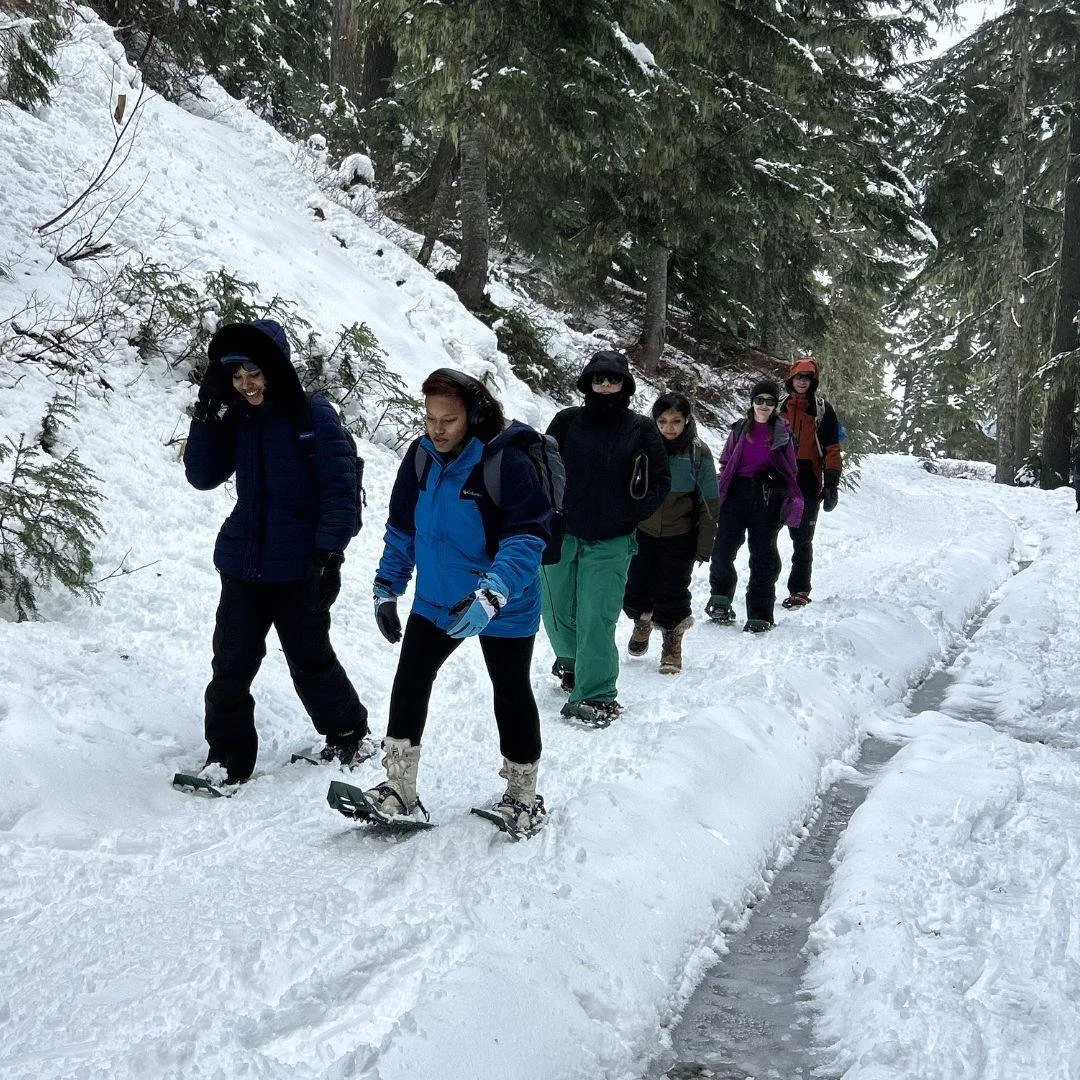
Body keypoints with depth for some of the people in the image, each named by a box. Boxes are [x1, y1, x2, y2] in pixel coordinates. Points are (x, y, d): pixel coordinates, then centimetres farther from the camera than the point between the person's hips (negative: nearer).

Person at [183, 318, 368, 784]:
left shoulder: (314, 414, -9)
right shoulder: (237, 419, 6)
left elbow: (340, 489, -10)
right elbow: (203, 476, 6)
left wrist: (328, 553, -16)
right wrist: (205, 418, -5)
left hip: (300, 566, -4)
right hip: (243, 562, 5)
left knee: (309, 659, 9)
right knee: (231, 662, 1)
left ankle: (347, 732, 31)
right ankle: (228, 755, 13)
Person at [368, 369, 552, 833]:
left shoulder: (506, 460, -23)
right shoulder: (422, 456, -3)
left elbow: (526, 540, -27)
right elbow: (402, 529, 9)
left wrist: (491, 595, -39)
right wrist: (386, 588, 7)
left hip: (505, 610, -5)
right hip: (436, 602, 5)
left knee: (511, 695, 9)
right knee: (408, 686, 2)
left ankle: (522, 793, 26)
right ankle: (400, 790, 12)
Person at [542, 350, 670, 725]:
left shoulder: (641, 428, 1)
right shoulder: (567, 421, 1)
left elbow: (661, 479, 6)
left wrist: (633, 514, -2)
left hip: (610, 542, -2)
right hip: (562, 534, 2)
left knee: (596, 618, -9)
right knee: (558, 612, 13)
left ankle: (596, 695, -1)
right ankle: (571, 661, 43)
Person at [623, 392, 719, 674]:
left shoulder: (699, 453, -8)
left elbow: (709, 502, -3)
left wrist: (704, 545, -5)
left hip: (679, 538, -2)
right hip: (643, 533, 2)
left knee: (672, 594, 1)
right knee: (634, 592, 6)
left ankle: (672, 646, 23)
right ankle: (643, 619, 40)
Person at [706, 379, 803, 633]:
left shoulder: (782, 432, 5)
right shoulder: (740, 429, 9)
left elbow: (789, 471, 8)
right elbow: (725, 464, 13)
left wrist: (790, 502, -1)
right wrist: (720, 495, 3)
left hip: (767, 498, -1)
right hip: (736, 495, 1)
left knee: (763, 555, 0)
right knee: (723, 549, -3)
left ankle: (759, 615, 6)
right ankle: (721, 598, 20)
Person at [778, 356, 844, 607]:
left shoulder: (822, 410, 1)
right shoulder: (781, 407, 12)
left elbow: (832, 449, -2)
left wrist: (831, 485, -9)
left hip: (808, 483, -4)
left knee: (802, 539, -2)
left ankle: (799, 591, 3)